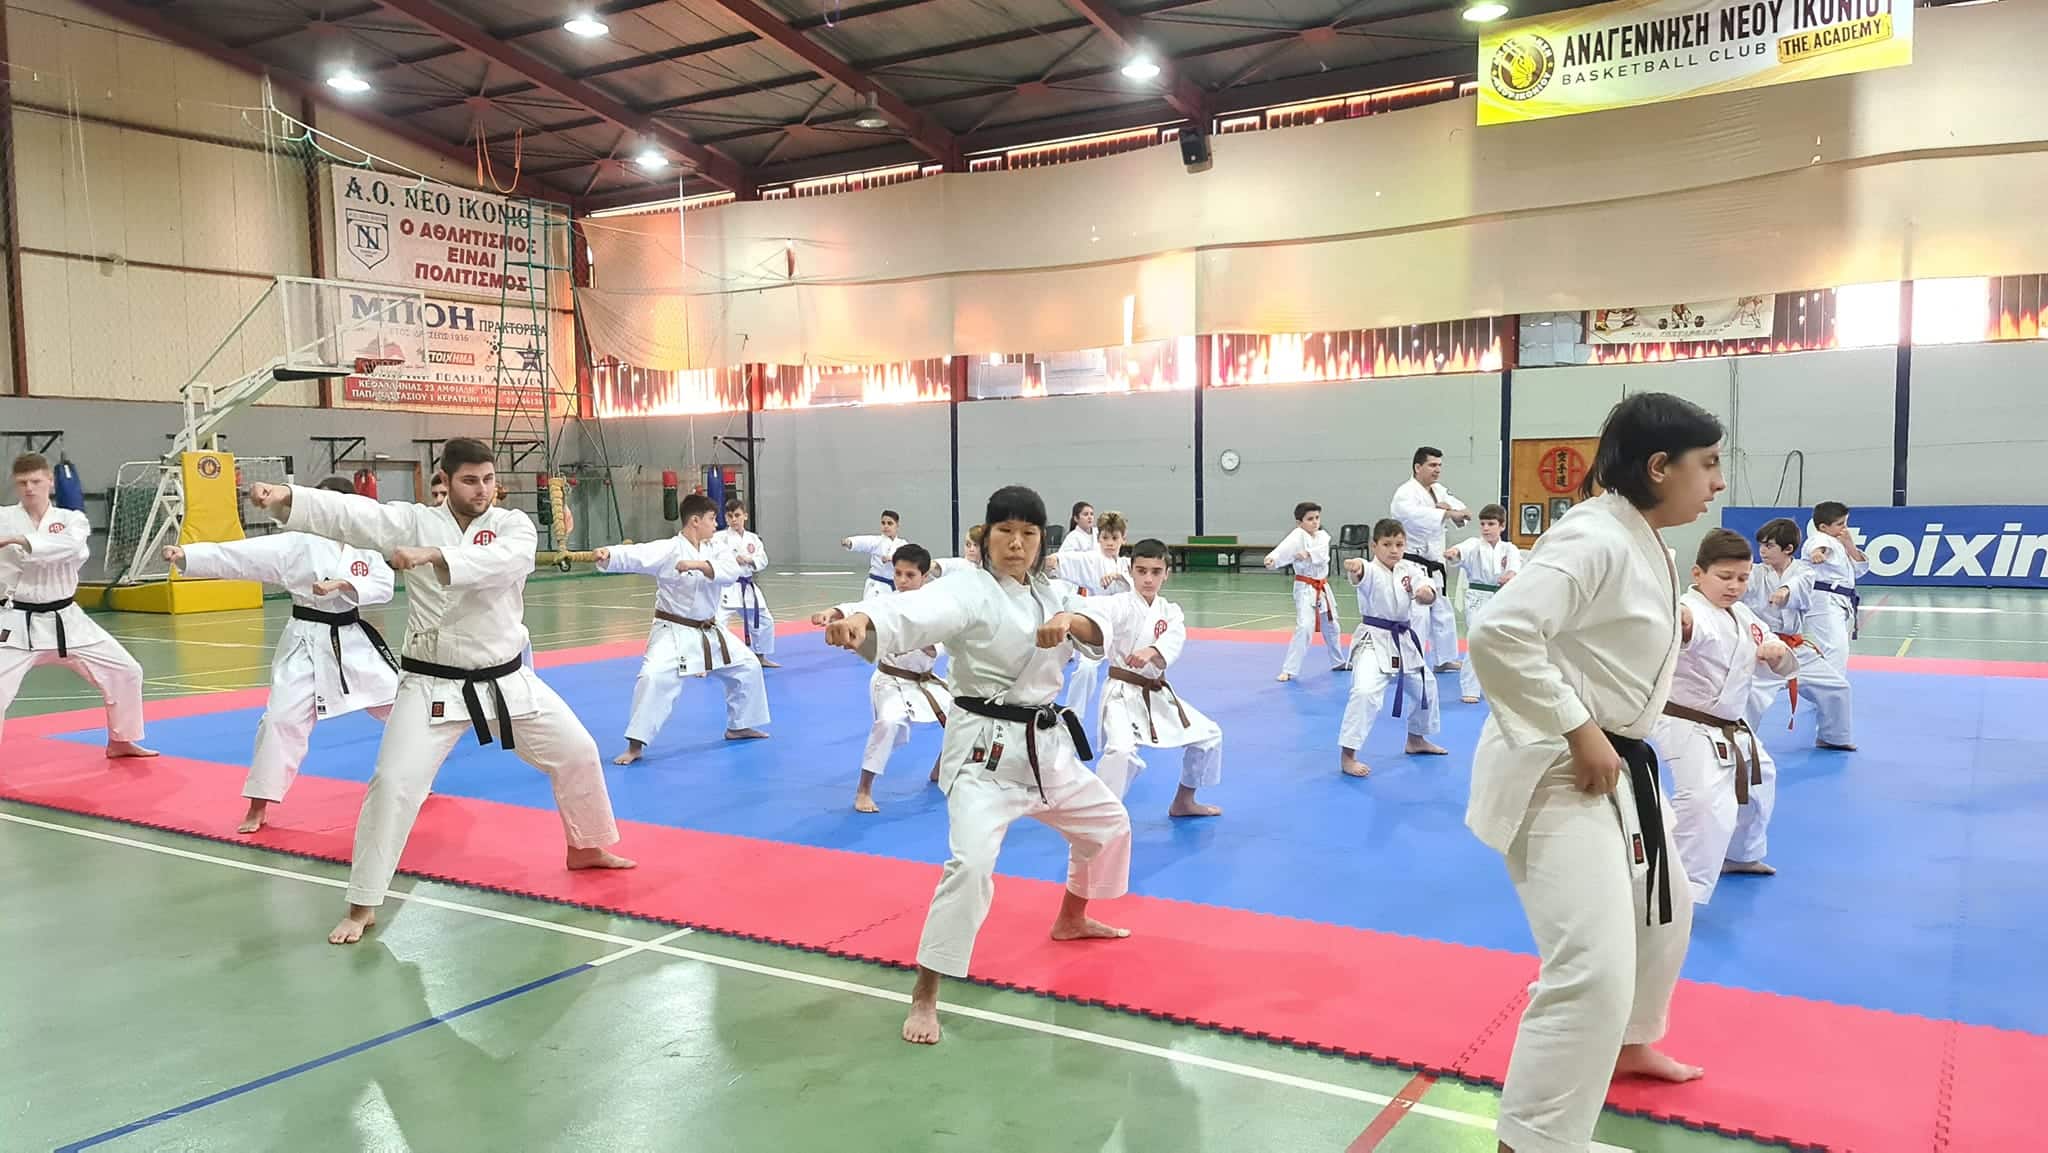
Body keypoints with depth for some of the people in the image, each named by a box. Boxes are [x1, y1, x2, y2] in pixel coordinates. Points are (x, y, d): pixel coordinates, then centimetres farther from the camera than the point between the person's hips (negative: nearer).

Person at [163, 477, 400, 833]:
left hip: (354, 638, 3)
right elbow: (237, 556, -14)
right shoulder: (297, 543, -7)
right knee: (283, 717, -9)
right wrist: (186, 554, -25)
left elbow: (384, 586, -10)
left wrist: (342, 584, -24)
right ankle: (258, 806, 3)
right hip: (307, 643, -3)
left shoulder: (364, 547, 1)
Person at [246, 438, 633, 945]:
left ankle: (588, 847, 35)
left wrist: (433, 555, -42)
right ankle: (362, 905, 4)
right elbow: (347, 513, -19)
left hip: (505, 679, 2)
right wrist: (285, 496, -36)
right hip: (432, 685, -2)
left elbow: (502, 562, -29)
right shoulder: (414, 522, -5)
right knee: (394, 783, -11)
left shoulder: (513, 525, -6)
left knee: (577, 752, 9)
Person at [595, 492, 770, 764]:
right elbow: (633, 556, -31)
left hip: (709, 632, 7)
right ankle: (635, 746, -16)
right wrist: (607, 556, -52)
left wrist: (698, 564, -35)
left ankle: (738, 726, 33)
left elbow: (731, 571, -20)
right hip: (674, 632, -7)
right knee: (654, 677, -27)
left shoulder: (715, 549, -1)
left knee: (747, 665, 14)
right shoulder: (668, 550, -17)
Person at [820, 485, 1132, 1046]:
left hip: (1045, 744, 8)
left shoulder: (1050, 595, 7)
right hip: (985, 748, -8)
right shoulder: (968, 590, -17)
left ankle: (1072, 919, 49)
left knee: (1107, 822, 24)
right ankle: (924, 995, -11)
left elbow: (1099, 627, -9)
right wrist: (862, 622, -60)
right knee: (972, 863, -24)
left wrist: (1069, 620, -33)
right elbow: (913, 614, -37)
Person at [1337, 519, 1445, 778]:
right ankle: (1347, 755, -18)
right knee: (1365, 692, -26)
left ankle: (1416, 739, 47)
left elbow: (1428, 593, -12)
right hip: (1373, 640, -7)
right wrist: (1353, 567, -66)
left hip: (1404, 640, 7)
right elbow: (1360, 573, -41)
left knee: (1425, 686, 23)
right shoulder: (1371, 571, -16)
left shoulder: (1409, 570, 1)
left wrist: (1425, 592, -37)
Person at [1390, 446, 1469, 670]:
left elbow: (1462, 512, 7)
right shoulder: (1406, 493, -16)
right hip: (1412, 565, -9)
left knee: (1443, 614, 20)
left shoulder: (1439, 491, 12)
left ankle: (1445, 659, 35)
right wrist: (1449, 514, -42)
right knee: (1418, 615, -15)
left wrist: (1451, 509, -16)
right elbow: (1415, 514, -37)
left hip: (1433, 564, 9)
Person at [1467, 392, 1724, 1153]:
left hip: (1618, 764, 11)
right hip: (1556, 770, -11)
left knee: (1662, 913, 29)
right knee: (1594, 968, -16)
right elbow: (1500, 635, -34)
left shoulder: (1644, 544, 9)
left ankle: (1626, 1043, 53)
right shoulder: (1594, 539, -22)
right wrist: (1580, 735, -27)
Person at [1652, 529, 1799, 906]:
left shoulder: (1743, 616, 6)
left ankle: (1739, 855, 56)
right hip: (1688, 726, -10)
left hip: (1730, 727, 10)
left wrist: (1777, 652, -12)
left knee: (1758, 781, 32)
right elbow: (1688, 626, -49)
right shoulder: (1694, 611, -22)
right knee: (1707, 801, -31)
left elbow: (1784, 664, 14)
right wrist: (1677, 622, -75)